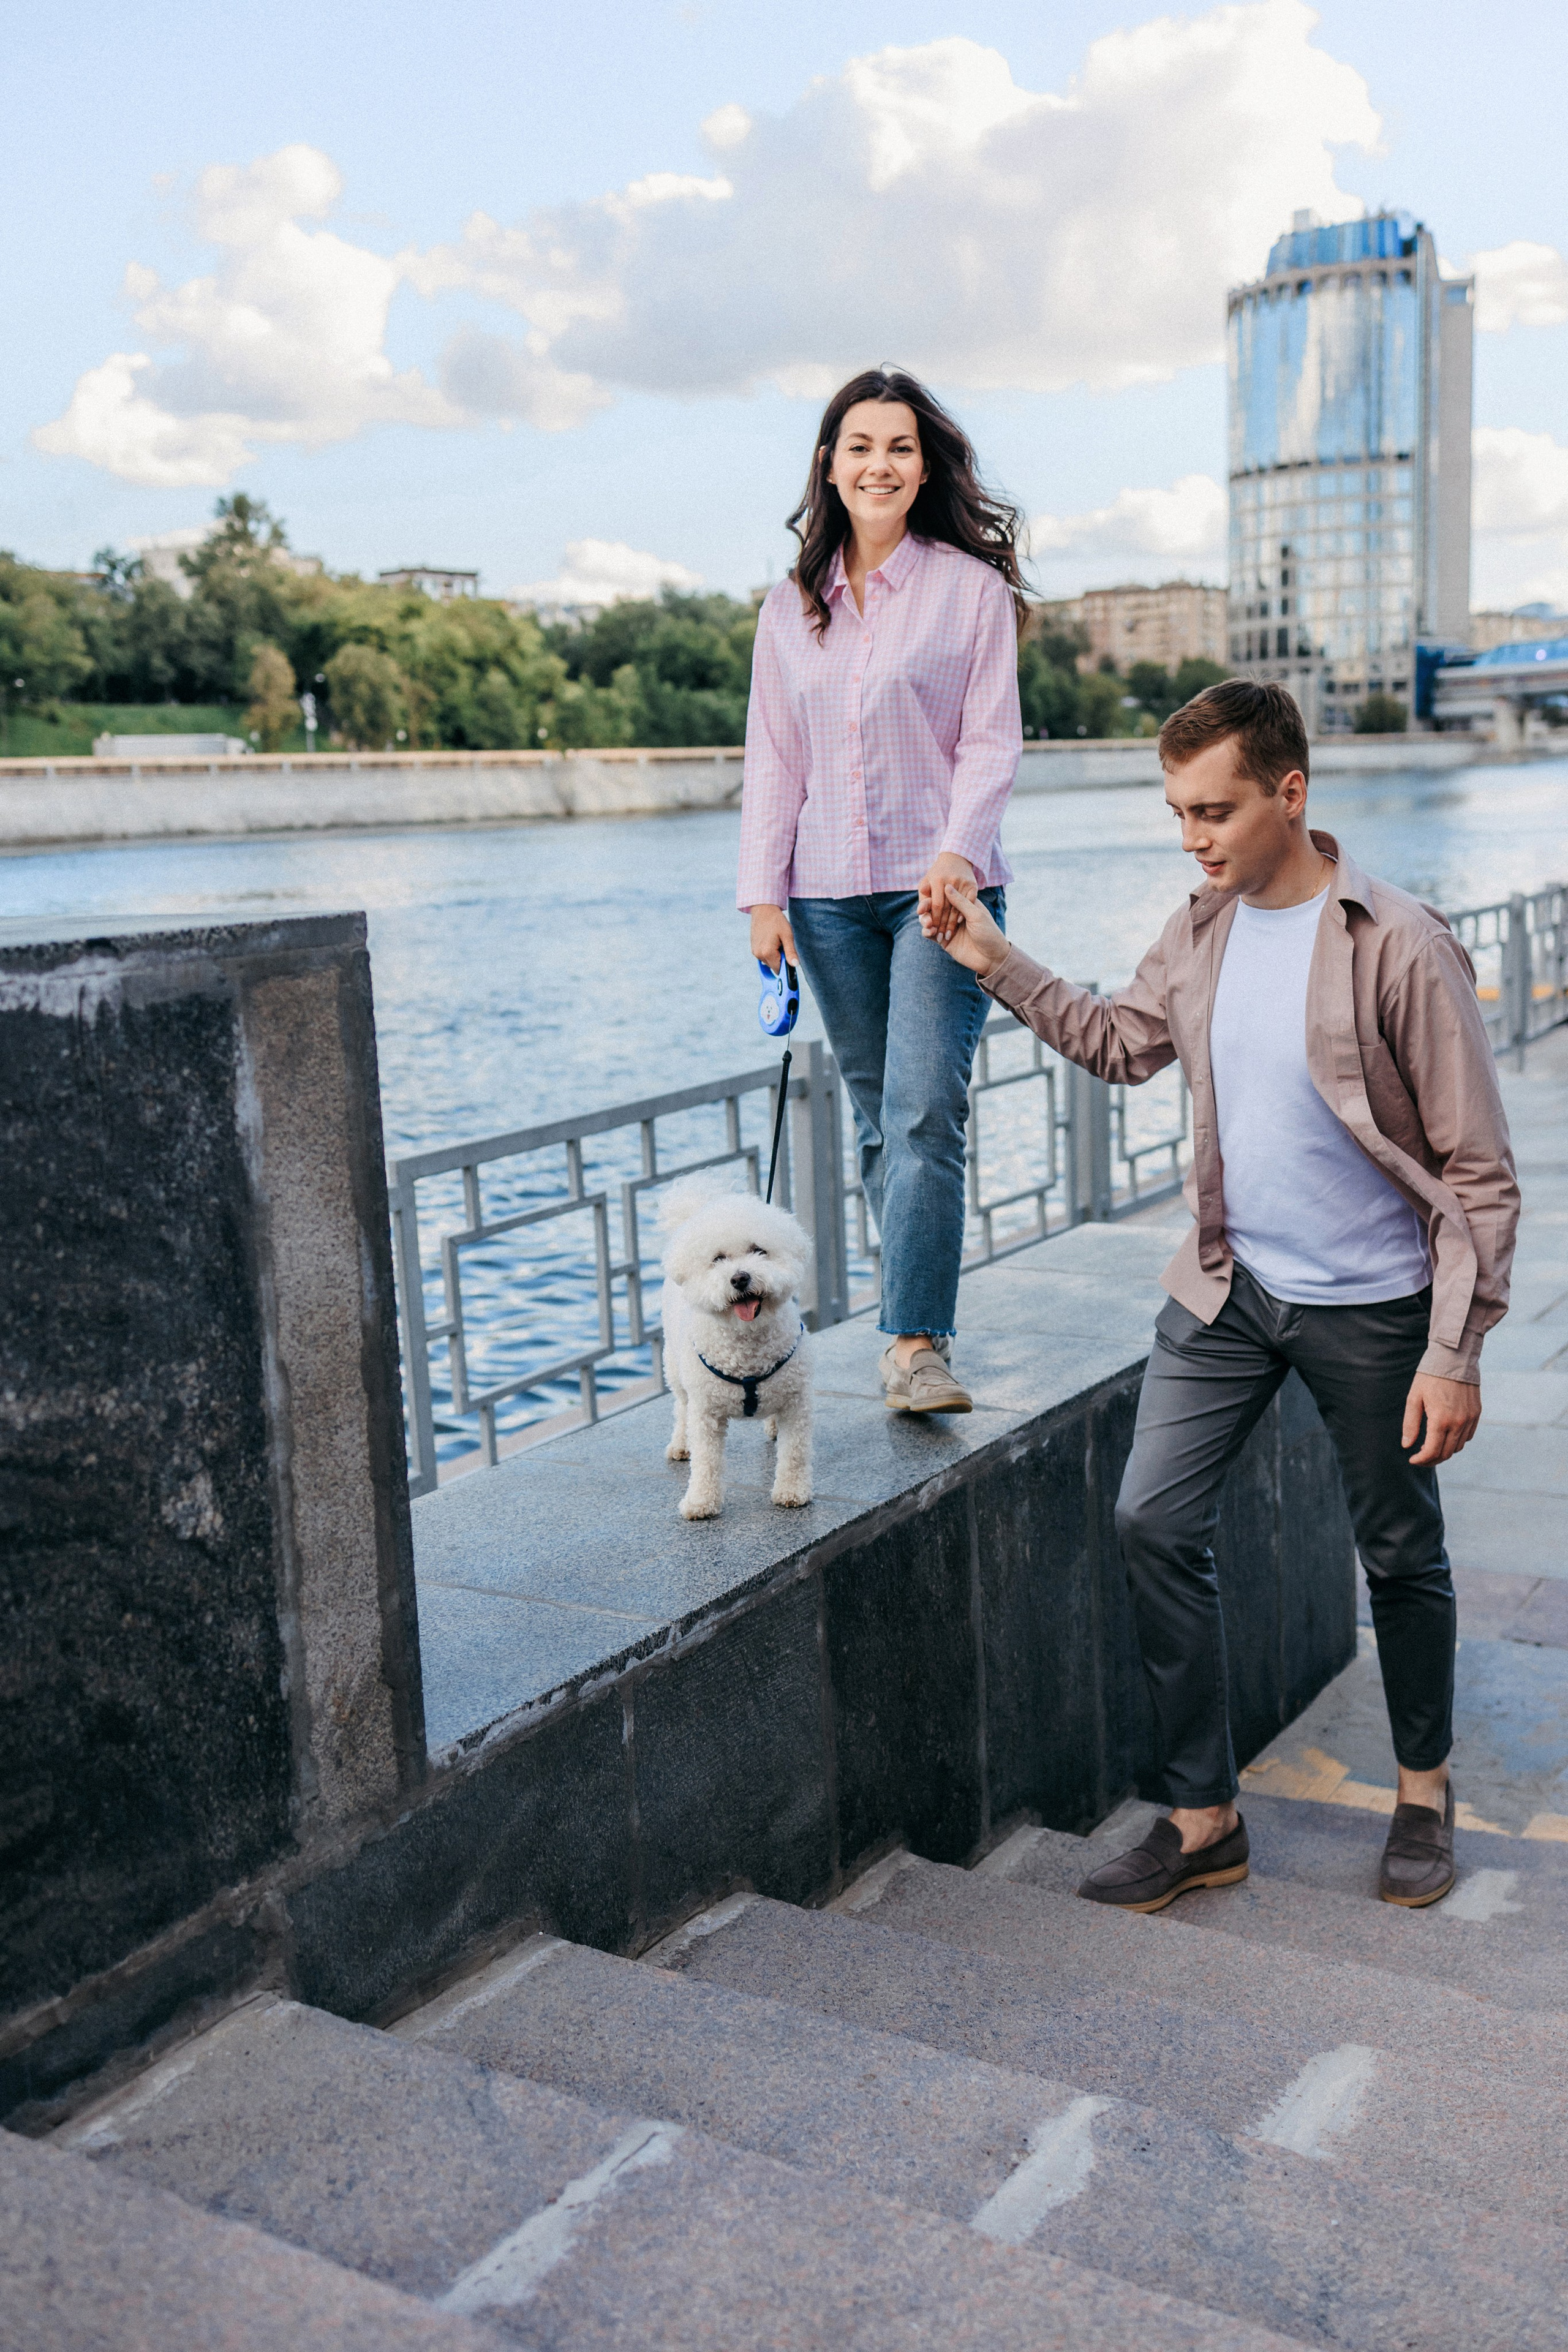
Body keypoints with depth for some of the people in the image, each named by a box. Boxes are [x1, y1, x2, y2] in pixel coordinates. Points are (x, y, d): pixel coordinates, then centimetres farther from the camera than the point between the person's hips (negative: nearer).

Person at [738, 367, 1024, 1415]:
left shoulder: (973, 587, 2)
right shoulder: (790, 607, 12)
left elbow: (991, 742, -3)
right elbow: (774, 760, 12)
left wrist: (956, 856, -18)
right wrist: (763, 893, 4)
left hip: (942, 886, -4)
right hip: (830, 895, 4)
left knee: (925, 1112, -13)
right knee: (878, 1119, 8)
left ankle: (916, 1345, -13)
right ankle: (921, 1317, 19)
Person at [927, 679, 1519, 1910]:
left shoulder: (1401, 948, -17)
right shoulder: (1202, 929, 1)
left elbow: (1477, 1173, -14)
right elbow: (1125, 1040, 19)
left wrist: (1454, 1353, -17)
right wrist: (997, 962, 7)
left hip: (1371, 1303, -5)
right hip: (1227, 1287, 5)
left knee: (1400, 1554, 11)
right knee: (1154, 1521, -2)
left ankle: (1424, 1790, 36)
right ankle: (1204, 1819, 11)